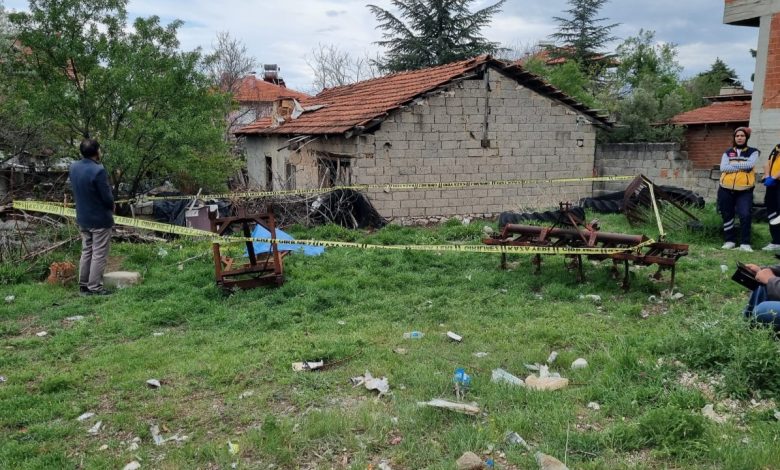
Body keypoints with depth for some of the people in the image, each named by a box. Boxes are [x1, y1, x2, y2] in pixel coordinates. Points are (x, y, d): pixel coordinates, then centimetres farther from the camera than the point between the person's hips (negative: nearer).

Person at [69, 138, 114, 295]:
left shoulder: (74, 167, 0)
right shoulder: (98, 171, -24)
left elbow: (76, 190, 10)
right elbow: (107, 197, -18)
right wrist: (111, 207, -1)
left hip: (82, 218, 7)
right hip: (100, 219, -7)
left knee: (86, 252, 17)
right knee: (99, 255, 1)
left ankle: (83, 285, 23)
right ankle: (94, 288, 5)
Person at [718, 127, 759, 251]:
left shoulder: (753, 152, 5)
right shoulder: (727, 152, 10)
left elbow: (750, 164, -15)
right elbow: (723, 168, -7)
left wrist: (732, 164, -9)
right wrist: (742, 166, -12)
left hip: (744, 190, -3)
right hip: (726, 189, 3)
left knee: (745, 215, -14)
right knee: (727, 216, 9)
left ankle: (745, 243, -5)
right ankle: (730, 240, 21)